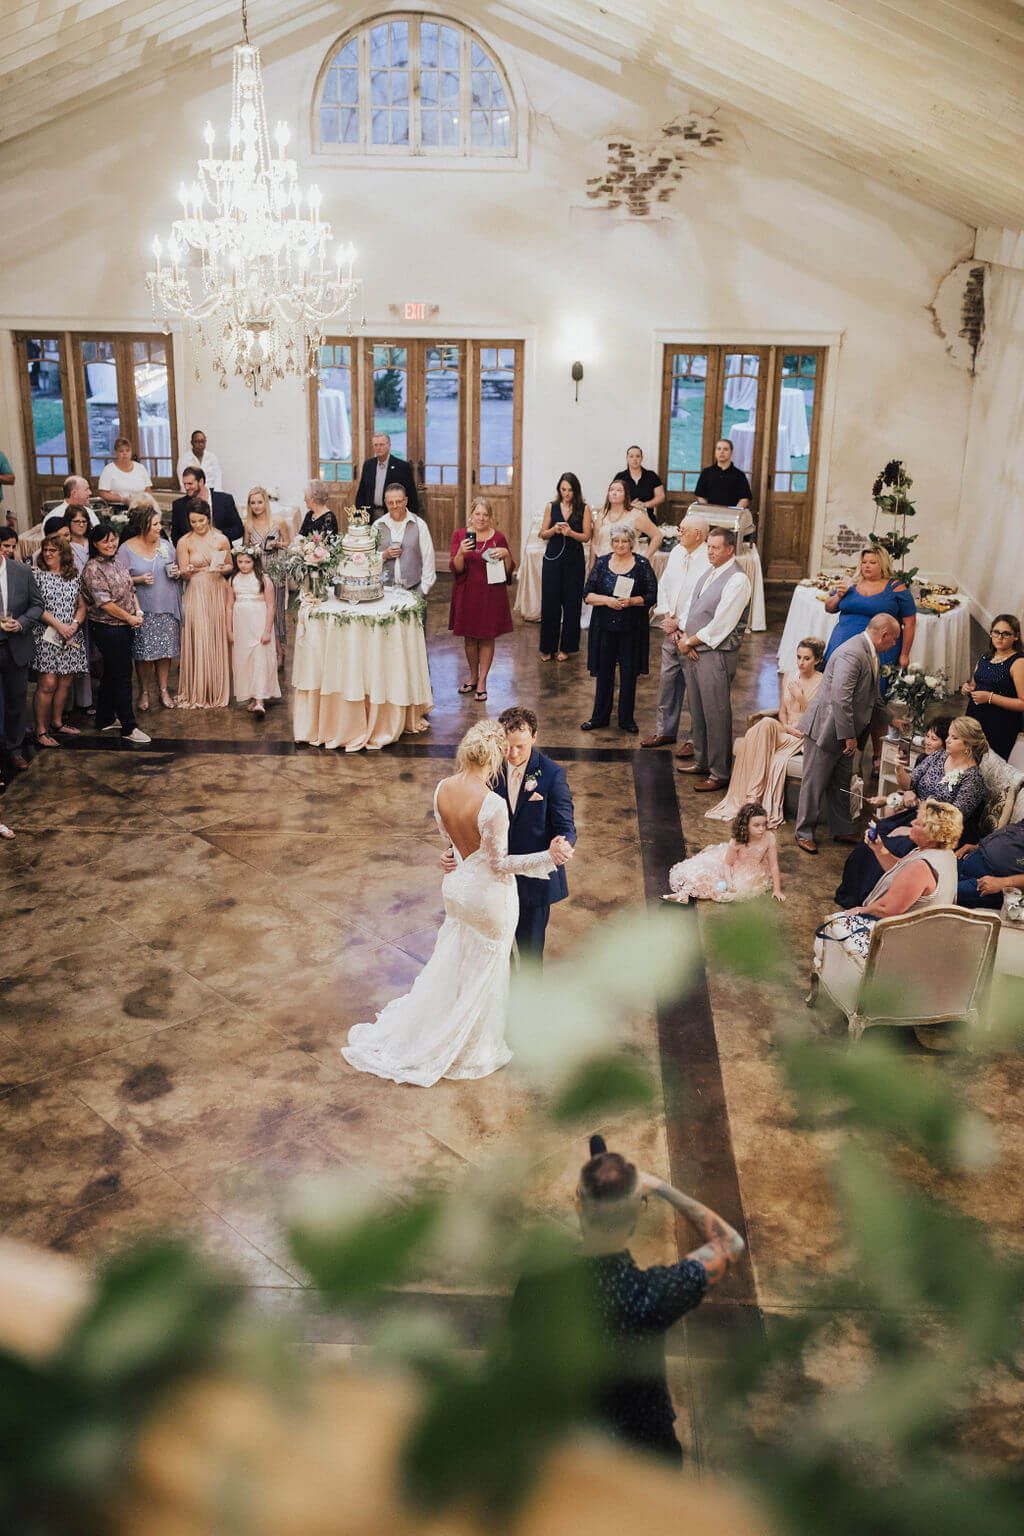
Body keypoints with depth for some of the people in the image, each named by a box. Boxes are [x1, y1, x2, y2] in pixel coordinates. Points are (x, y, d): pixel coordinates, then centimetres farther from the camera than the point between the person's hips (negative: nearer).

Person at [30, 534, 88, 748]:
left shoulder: (74, 577, 11)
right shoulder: (38, 576, -1)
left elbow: (81, 606, 12)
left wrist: (75, 624, -8)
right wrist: (58, 625, -17)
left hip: (71, 638, 5)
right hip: (47, 636, -5)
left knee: (65, 683, 8)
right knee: (47, 684, -9)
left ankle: (57, 723, 23)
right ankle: (41, 731, -3)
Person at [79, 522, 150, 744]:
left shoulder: (116, 564, 11)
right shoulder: (93, 570, -15)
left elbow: (130, 590, 17)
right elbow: (105, 603, -19)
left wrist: (138, 611, 0)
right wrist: (130, 618, -12)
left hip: (123, 627, 8)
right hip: (107, 629, -8)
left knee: (111, 674, 17)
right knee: (122, 677, -5)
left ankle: (105, 719, 28)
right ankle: (128, 728, 0)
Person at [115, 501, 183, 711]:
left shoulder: (165, 545, 4)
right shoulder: (126, 549, -7)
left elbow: (175, 572, 16)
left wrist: (176, 574, -6)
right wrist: (139, 580, -18)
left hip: (166, 608, 3)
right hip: (142, 609, -3)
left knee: (165, 651, 7)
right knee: (143, 654, 4)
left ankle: (164, 689, 21)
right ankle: (144, 691, 20)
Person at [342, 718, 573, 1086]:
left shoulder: (443, 789, -10)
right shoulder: (492, 804, -31)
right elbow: (499, 863, -23)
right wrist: (549, 856, -28)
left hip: (456, 885, 6)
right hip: (489, 895, -6)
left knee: (449, 962, 27)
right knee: (482, 973, 15)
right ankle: (475, 1050, 35)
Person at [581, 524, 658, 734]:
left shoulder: (642, 565, -1)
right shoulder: (602, 562, 4)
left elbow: (652, 596, -3)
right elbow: (587, 594, 1)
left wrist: (631, 601, -19)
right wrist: (607, 600, -16)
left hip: (632, 628, -1)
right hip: (604, 627, 1)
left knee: (629, 673, 6)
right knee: (603, 672, 7)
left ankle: (627, 719, 17)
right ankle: (599, 717, 19)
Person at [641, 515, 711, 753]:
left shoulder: (708, 562, -17)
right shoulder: (677, 553, 9)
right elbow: (663, 585, 13)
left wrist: (679, 624, -12)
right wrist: (667, 615, 0)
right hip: (671, 629, 8)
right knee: (668, 681, 15)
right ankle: (665, 731, 28)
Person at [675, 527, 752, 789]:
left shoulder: (737, 580, -15)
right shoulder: (708, 572, 12)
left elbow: (720, 625, -19)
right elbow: (692, 609, 14)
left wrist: (690, 641, -11)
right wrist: (683, 636, -3)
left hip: (716, 655, -9)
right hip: (693, 651, 9)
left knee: (716, 714, -3)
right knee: (697, 710, 17)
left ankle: (719, 773, 6)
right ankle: (702, 761, 32)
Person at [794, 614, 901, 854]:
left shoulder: (870, 653, 9)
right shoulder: (851, 654, -24)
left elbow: (871, 695, 25)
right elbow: (840, 699, -29)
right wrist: (849, 736, -24)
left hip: (845, 731, 10)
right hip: (826, 728, -10)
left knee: (841, 784, 19)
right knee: (815, 782, 3)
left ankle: (843, 830, 31)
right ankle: (804, 833, 15)